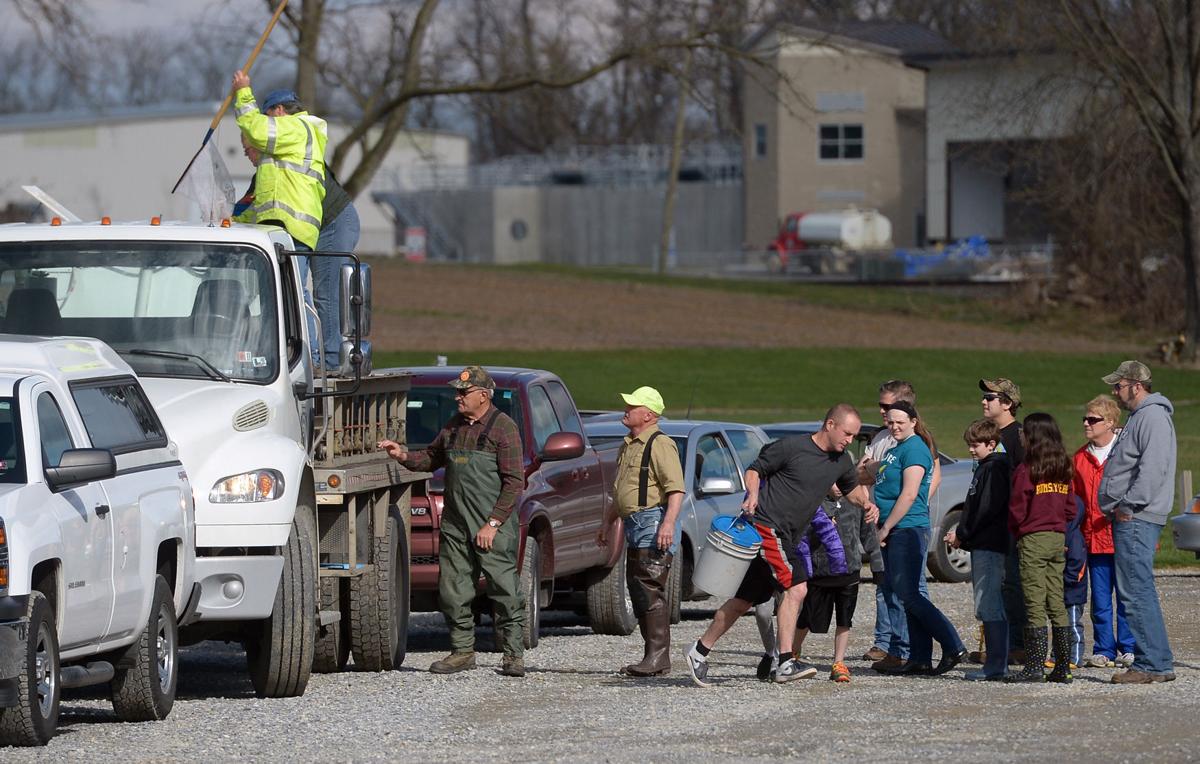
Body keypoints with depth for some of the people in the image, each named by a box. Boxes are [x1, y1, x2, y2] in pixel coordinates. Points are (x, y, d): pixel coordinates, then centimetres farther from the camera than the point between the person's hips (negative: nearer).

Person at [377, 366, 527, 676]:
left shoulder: (503, 427, -6)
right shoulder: (453, 427, 14)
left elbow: (514, 482, -10)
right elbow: (432, 459, 26)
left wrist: (492, 524, -14)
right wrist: (403, 456, 6)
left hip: (494, 527, -7)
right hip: (455, 526, 7)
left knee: (504, 591, -6)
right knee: (453, 592, 6)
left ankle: (514, 654, -1)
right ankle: (462, 650, 15)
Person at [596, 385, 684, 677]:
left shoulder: (660, 445, -11)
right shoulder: (628, 446, 21)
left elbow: (676, 489, -19)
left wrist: (669, 523, -29)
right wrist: (607, 522, 31)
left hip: (654, 523, -10)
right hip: (634, 525, 10)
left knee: (651, 591, -12)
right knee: (637, 590, 10)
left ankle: (658, 657, -12)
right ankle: (652, 656, 15)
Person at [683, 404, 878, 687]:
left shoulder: (841, 461, 12)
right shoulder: (791, 447, -9)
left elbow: (851, 488, 29)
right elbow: (754, 470, 0)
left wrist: (866, 503, 9)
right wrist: (753, 494, -18)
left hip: (786, 538, 8)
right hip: (767, 524, -8)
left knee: (746, 600, 11)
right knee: (796, 588, -19)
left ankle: (699, 651, 21)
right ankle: (786, 664, -21)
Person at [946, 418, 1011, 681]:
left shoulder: (994, 469, -11)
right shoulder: (984, 468, 20)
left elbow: (987, 509, -18)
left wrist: (962, 534, -11)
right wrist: (961, 535, 10)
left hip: (989, 545, -11)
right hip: (981, 545, 11)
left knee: (989, 607, -12)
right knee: (987, 608, 10)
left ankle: (995, 666, -14)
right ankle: (997, 665, 13)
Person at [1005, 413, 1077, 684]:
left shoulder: (1026, 471, -12)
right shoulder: (1063, 471, 8)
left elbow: (1017, 510, -9)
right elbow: (1071, 509, 11)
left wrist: (1014, 531, 8)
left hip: (1033, 539, -6)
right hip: (1058, 538, 6)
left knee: (1035, 605, -5)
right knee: (1056, 603, 9)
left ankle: (1035, 666, -7)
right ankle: (1063, 666, 8)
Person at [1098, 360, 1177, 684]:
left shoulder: (1153, 417, -12)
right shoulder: (1139, 417, 22)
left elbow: (1153, 468, -22)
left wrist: (1129, 506, -20)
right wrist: (1119, 507, 17)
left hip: (1137, 519, -11)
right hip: (1129, 516, 11)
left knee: (1136, 591, -12)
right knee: (1138, 592, 11)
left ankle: (1153, 664, -13)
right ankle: (1157, 662, 14)